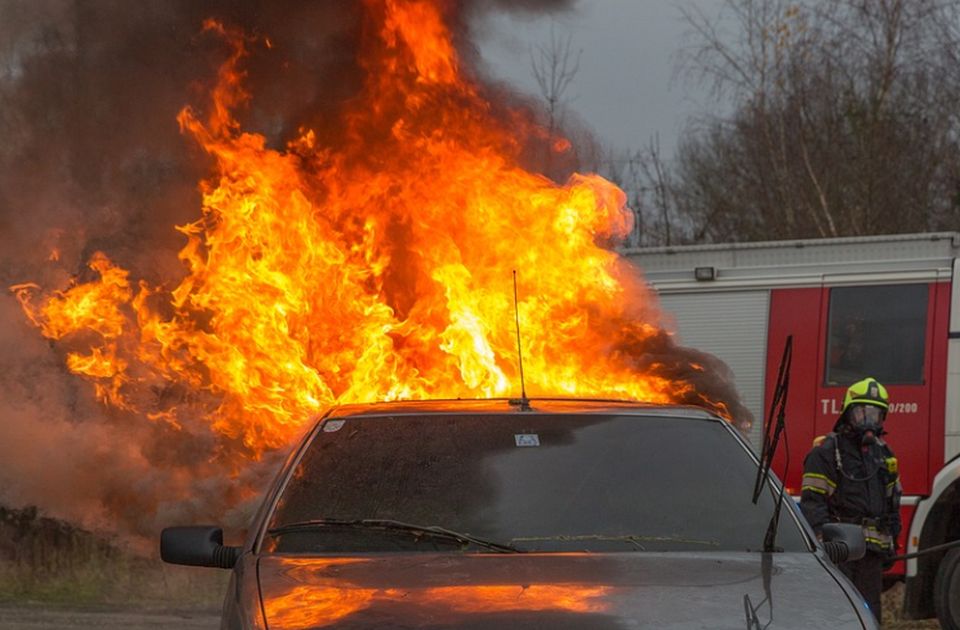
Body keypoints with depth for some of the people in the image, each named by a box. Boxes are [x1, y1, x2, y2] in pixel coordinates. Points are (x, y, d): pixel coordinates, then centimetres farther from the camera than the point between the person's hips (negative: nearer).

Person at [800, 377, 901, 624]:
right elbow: (812, 501, -10)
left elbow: (893, 500, 25)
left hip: (872, 552, 7)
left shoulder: (883, 454, 18)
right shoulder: (826, 453, -4)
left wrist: (892, 542, 20)